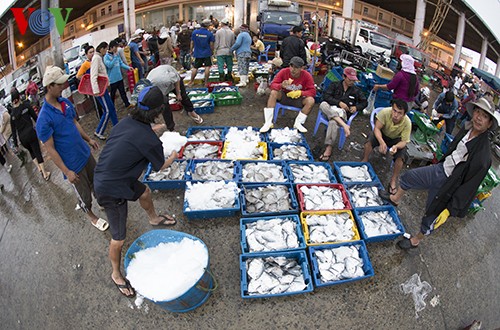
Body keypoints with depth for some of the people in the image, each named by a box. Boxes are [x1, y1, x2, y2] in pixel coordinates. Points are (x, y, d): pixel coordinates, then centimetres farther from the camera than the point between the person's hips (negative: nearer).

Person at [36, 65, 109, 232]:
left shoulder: (66, 102, -3)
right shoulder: (44, 118, -24)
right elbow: (50, 149, -20)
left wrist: (88, 139, 21)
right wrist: (66, 171, -18)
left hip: (85, 153, 6)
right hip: (72, 164, -6)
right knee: (84, 194, 13)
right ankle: (91, 215, 39)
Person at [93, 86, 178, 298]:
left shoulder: (126, 122, -6)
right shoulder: (149, 140, -26)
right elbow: (161, 166, -6)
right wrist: (173, 157, 14)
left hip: (105, 176, 9)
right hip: (111, 190, -9)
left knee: (144, 192, 32)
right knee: (119, 237, 6)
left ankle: (154, 219, 61)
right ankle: (116, 274, 28)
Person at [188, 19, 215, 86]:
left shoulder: (195, 32, -2)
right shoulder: (209, 34, -8)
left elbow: (192, 43, 4)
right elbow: (211, 44, -5)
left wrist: (191, 51, 16)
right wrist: (212, 52, 10)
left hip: (197, 53, 3)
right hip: (207, 53, -3)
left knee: (195, 68, 10)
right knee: (207, 67, 3)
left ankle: (191, 81, 17)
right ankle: (206, 82, 3)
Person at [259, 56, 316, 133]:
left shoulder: (306, 75, -16)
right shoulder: (284, 72, -16)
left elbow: (313, 91, -17)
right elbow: (272, 85, -18)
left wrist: (300, 92, -33)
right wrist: (281, 85, -41)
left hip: (298, 99, 0)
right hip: (284, 96, 0)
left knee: (311, 100, -27)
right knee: (273, 93, -29)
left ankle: (298, 123, -15)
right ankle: (268, 122, -26)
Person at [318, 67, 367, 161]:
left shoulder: (356, 90, 15)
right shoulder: (335, 85, 10)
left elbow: (364, 102, 20)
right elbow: (326, 96, -3)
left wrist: (356, 107, -2)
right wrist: (339, 103, -14)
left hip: (343, 113, -1)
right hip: (330, 109, 1)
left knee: (333, 122, -37)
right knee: (323, 105, -36)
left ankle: (328, 149, -34)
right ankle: (344, 125, -40)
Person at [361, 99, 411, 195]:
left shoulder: (407, 123, -31)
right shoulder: (385, 112, -33)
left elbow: (404, 141, -25)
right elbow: (377, 128, -27)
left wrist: (396, 146, -49)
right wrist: (381, 142, -45)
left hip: (397, 140, 0)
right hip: (382, 134, 0)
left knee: (400, 158, -24)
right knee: (369, 142, -30)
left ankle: (393, 181, -6)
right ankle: (364, 161, -4)